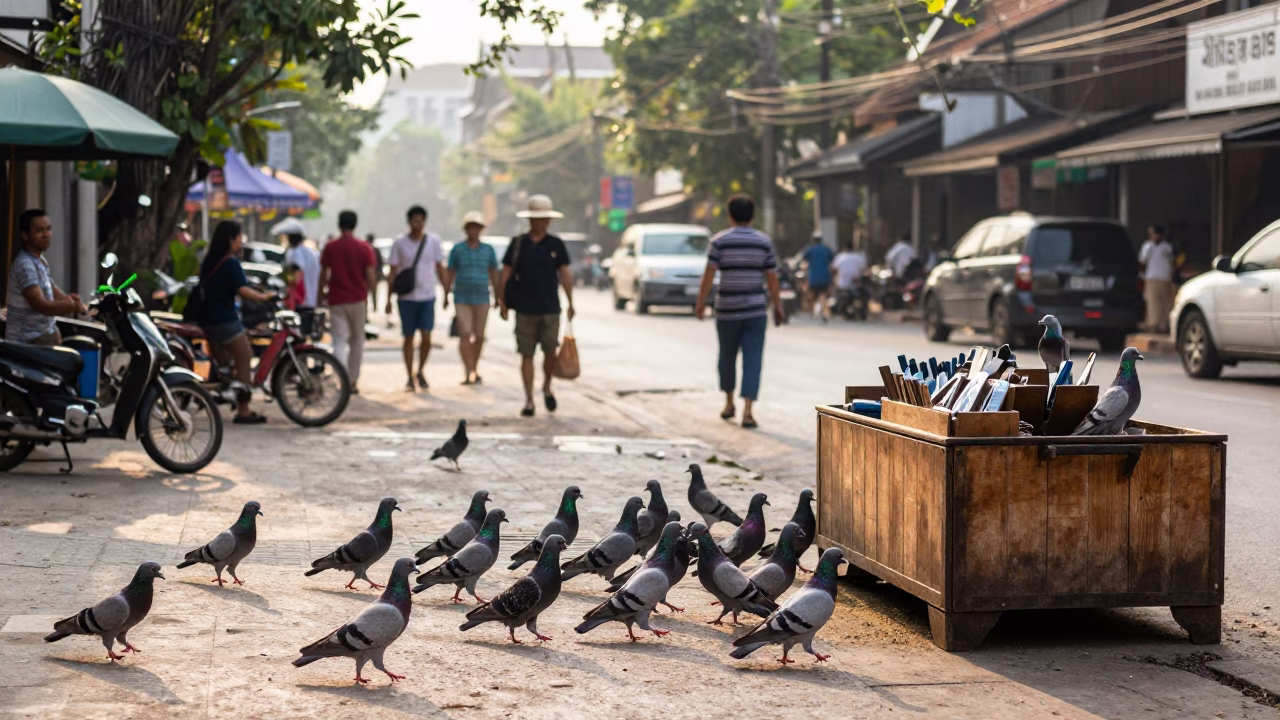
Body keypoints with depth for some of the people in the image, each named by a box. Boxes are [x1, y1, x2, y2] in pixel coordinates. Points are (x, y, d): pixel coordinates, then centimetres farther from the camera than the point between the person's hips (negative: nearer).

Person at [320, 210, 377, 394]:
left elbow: (323, 275, 1)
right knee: (357, 341, 14)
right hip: (358, 300, 1)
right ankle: (353, 382, 19)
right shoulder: (364, 248, -4)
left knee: (339, 341, -2)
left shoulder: (330, 248, -4)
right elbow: (370, 277, -5)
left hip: (336, 301, -1)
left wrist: (322, 294, 17)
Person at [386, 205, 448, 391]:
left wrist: (446, 294, 7)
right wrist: (388, 299, -1)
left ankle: (421, 371, 16)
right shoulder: (400, 243, -2)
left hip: (427, 297, 0)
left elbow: (440, 268, 9)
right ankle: (410, 378, 15)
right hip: (406, 297, 0)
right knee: (409, 338, 5)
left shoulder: (433, 241, 1)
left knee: (426, 338, -7)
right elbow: (392, 272, 2)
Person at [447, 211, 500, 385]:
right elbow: (450, 274, 4)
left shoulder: (488, 250, 5)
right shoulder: (457, 250, 1)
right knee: (465, 334, -14)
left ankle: (474, 370, 22)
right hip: (462, 299, -2)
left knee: (479, 336, 6)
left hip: (482, 299, 2)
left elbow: (494, 274, 9)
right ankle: (469, 372, -20)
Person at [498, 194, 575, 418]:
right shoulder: (518, 244, 3)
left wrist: (570, 303, 1)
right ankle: (529, 401, 6)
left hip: (550, 309, 0)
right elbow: (506, 273, 6)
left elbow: (564, 274, 5)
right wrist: (502, 301, 1)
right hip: (524, 309, 0)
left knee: (550, 352, 0)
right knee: (527, 355, 0)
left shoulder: (556, 245, 4)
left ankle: (547, 387, 28)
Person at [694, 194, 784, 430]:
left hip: (727, 309, 0)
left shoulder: (719, 241, -4)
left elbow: (709, 274, -8)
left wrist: (701, 302, -1)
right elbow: (772, 277, 1)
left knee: (727, 355, 18)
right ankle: (747, 411, -13)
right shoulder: (764, 241, 0)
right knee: (752, 359, -3)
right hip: (755, 310, 0)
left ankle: (729, 403, 30)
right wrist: (777, 305, 10)